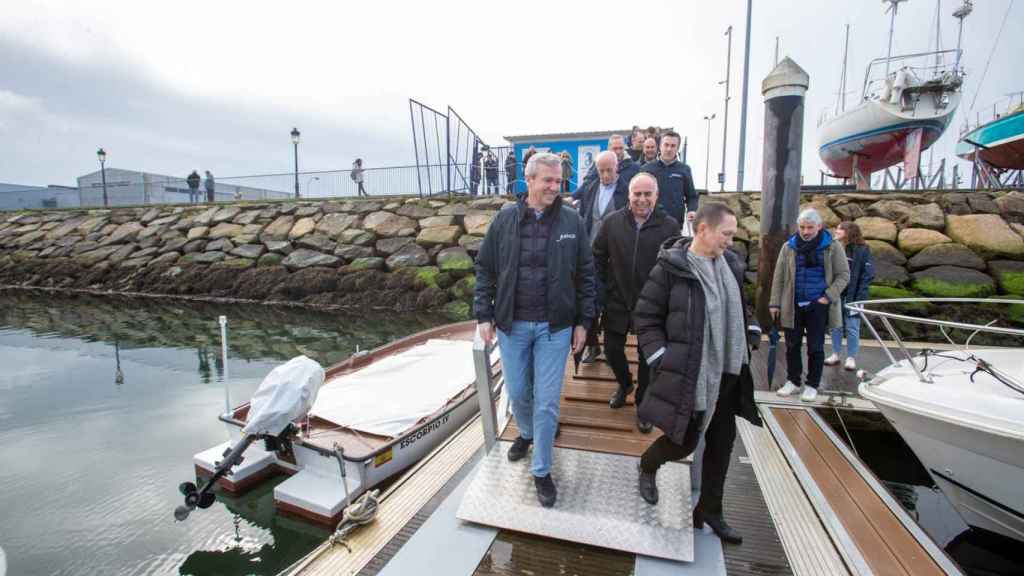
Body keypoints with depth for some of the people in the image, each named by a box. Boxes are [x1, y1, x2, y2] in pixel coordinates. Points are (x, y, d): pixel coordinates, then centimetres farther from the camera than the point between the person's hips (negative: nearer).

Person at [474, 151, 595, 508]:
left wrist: (583, 321, -1)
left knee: (547, 402, 5)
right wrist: (483, 315, -2)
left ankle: (541, 471, 25)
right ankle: (527, 433, 49)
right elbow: (485, 270, 2)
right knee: (518, 393, 16)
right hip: (511, 325, 1)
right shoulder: (505, 219, -2)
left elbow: (585, 274, 1)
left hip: (555, 327, -1)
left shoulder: (572, 221, -3)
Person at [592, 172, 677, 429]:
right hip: (617, 301, 2)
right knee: (612, 349, 13)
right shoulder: (612, 221, -3)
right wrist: (601, 289, 1)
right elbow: (598, 256, 4)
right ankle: (624, 384, 45)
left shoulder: (670, 226, -7)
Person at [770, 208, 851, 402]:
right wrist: (775, 302, 1)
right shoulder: (789, 247, 3)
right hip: (793, 305, 2)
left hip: (818, 306, -2)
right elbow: (779, 276, 5)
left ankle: (812, 385, 18)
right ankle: (793, 381, 23)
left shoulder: (832, 247, -2)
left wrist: (829, 297, -12)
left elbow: (843, 275, 0)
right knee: (792, 346, 9)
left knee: (815, 348, 5)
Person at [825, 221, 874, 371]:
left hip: (852, 296, -4)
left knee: (852, 328, 4)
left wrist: (860, 297, -13)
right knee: (836, 326, 12)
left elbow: (867, 275, -8)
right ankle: (835, 354, 23)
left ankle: (851, 358, 14)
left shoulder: (862, 250, -6)